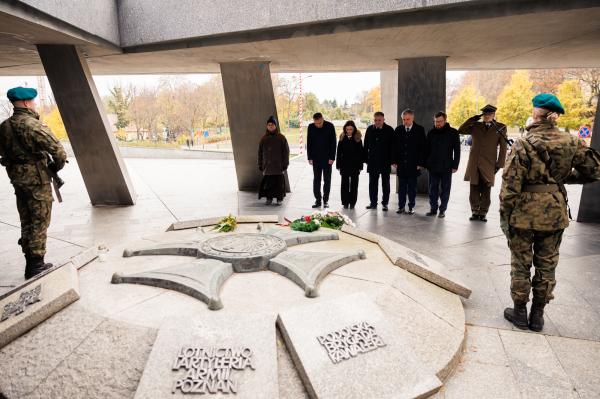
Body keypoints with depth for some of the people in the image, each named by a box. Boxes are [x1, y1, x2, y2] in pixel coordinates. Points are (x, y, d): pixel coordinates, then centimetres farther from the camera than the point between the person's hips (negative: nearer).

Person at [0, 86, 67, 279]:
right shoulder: (33, 125, -16)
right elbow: (58, 151, -20)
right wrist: (56, 167, -3)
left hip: (17, 179, 8)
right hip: (37, 179, -8)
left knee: (27, 222, 16)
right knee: (39, 222, 0)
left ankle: (30, 263, 24)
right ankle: (36, 265, 6)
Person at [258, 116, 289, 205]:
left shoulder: (281, 138, -1)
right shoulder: (264, 139, 7)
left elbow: (286, 152, -1)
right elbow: (260, 153, 9)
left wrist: (285, 164, -6)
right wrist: (260, 165, 6)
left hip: (278, 165, -2)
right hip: (267, 165, 2)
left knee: (279, 182, 1)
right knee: (267, 183, 2)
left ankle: (279, 198, 14)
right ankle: (269, 198, 15)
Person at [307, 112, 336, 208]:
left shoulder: (330, 126, -7)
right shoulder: (311, 127, -1)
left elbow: (333, 143, -5)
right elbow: (309, 143, 4)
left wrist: (332, 157, -10)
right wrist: (310, 157, -1)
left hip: (327, 158, -2)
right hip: (316, 158, 2)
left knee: (327, 180, 5)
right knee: (316, 180, 5)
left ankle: (325, 200, 13)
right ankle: (318, 200, 12)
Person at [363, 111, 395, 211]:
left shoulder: (389, 130, -3)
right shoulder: (370, 129, 5)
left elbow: (392, 146, -4)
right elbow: (366, 145, 7)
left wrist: (391, 160, -9)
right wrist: (366, 159, 2)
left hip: (385, 162, -2)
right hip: (372, 161, 3)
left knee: (385, 183, 7)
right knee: (372, 183, 6)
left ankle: (385, 203, 16)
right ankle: (373, 203, 15)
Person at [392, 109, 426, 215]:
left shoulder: (419, 130, -1)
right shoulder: (398, 129, 7)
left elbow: (422, 147, -2)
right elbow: (395, 146, 8)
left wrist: (420, 163, -7)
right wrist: (395, 161, 2)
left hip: (414, 164, -2)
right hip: (401, 164, 2)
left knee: (412, 187, 5)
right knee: (401, 186, 7)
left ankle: (411, 207, 15)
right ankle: (401, 206, 15)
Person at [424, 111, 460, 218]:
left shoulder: (453, 133, -1)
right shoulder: (431, 133, 7)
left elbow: (457, 150, -1)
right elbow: (427, 149, 12)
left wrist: (455, 165, -6)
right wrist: (426, 163, 5)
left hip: (446, 167, -2)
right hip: (433, 166, 3)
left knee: (445, 189, 5)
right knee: (433, 189, 6)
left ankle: (442, 210, 12)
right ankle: (433, 208, 15)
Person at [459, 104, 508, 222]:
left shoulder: (501, 127, 4)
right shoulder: (475, 126, 10)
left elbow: (503, 147, 3)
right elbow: (460, 131, 4)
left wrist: (499, 164, -2)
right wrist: (472, 119, -2)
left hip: (489, 165, -2)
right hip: (474, 164, 2)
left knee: (486, 191, 4)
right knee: (474, 190, 4)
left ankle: (483, 213, 14)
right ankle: (475, 212, 15)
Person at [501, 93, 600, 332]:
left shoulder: (523, 144, -12)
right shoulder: (571, 143, -1)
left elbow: (511, 184, -15)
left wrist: (505, 215, -7)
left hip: (524, 213, -4)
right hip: (555, 213, 4)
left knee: (521, 265, 10)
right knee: (546, 265, 15)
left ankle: (519, 313, 22)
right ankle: (537, 315, 26)